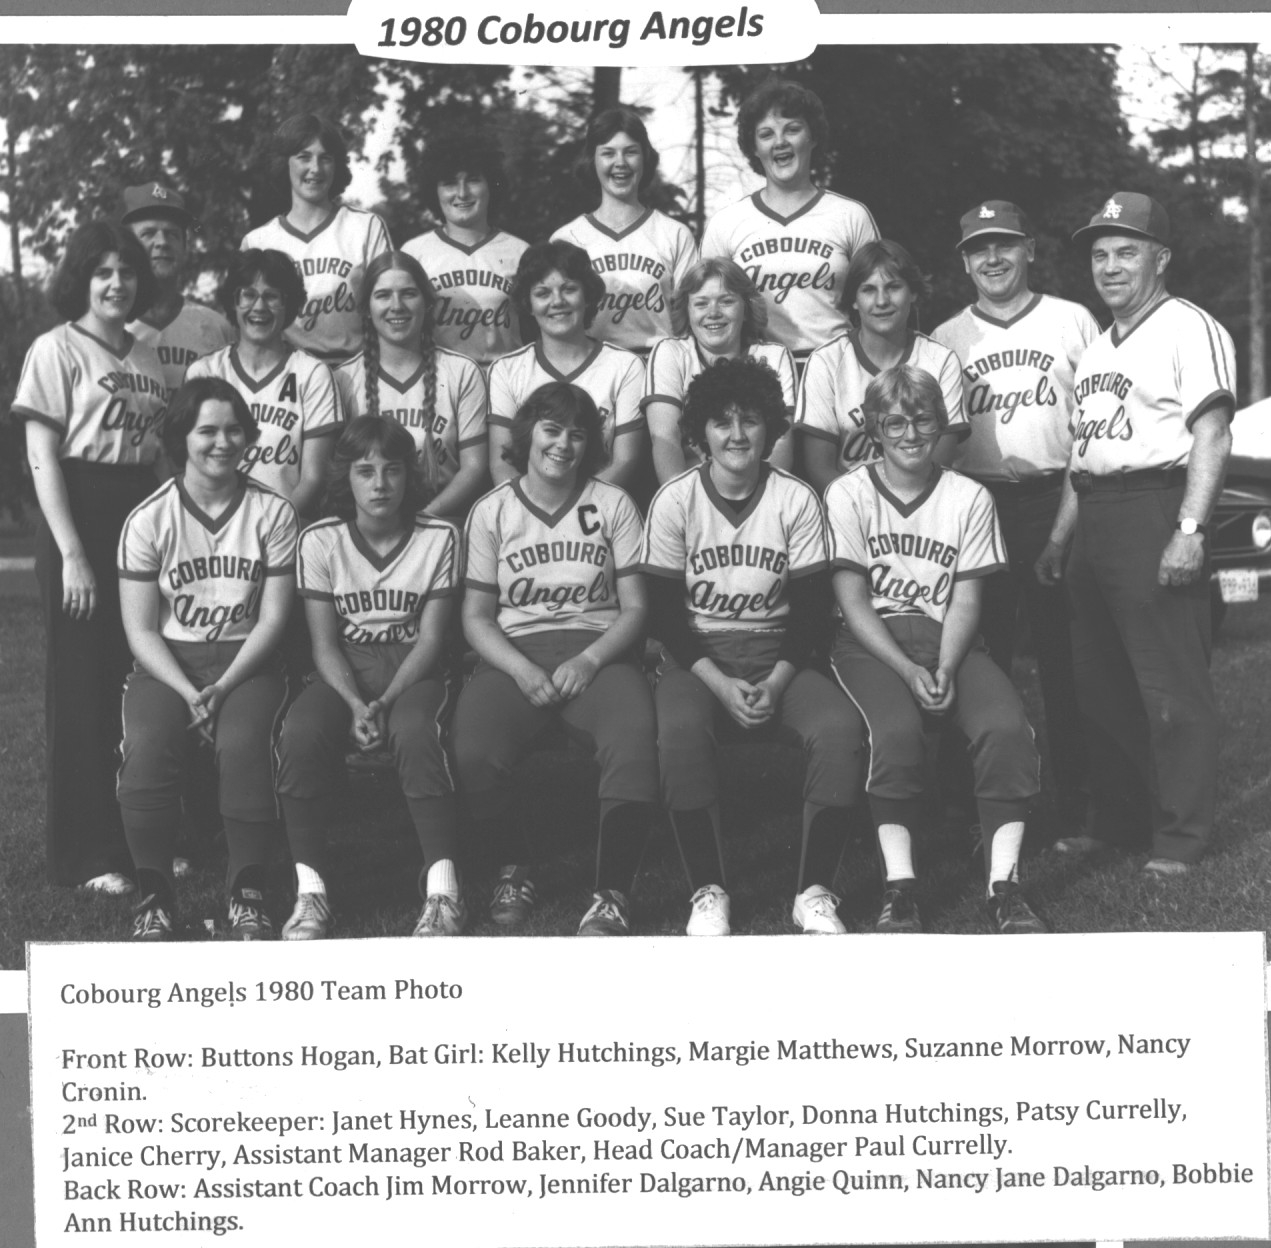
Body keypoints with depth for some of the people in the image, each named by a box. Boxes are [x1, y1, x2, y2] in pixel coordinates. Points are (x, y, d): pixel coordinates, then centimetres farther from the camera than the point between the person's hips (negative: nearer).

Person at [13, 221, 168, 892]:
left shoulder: (147, 356, 13)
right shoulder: (56, 349, -3)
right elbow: (43, 459, -8)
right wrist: (72, 554, -15)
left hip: (143, 516, 5)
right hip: (79, 517, -5)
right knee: (83, 686, -1)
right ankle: (88, 855, 6)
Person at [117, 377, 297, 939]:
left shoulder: (273, 513, 0)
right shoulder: (148, 521, 0)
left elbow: (273, 617, -2)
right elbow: (141, 629, -1)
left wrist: (223, 688, -15)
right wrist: (189, 693, -16)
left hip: (246, 660, 0)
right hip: (168, 662, 0)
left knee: (244, 745, -31)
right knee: (146, 750, -29)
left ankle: (248, 893, -14)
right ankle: (155, 894, -9)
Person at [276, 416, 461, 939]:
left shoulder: (438, 537, -3)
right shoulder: (320, 540, -1)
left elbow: (430, 637, -6)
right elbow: (324, 641, -3)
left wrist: (385, 702, -20)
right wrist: (355, 703, -21)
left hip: (413, 667, -1)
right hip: (345, 669, 1)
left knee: (414, 730, -36)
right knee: (300, 733, -31)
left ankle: (442, 888, -30)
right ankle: (309, 890, -24)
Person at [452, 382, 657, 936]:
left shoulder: (613, 504, 10)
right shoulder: (491, 511, 10)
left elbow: (634, 608, 7)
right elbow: (476, 616, 7)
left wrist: (589, 660, -11)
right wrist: (521, 669, -11)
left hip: (597, 651, 0)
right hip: (514, 653, 0)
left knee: (634, 746, -34)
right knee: (473, 755, -31)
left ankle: (612, 896, -20)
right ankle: (512, 870, -3)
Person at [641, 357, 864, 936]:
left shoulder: (796, 500, 0)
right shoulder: (675, 500, -3)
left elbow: (811, 607, -1)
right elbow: (664, 611, -4)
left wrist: (775, 683, -16)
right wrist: (721, 685, -17)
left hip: (777, 654, 1)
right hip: (695, 657, -1)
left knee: (840, 727, -29)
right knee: (679, 731, -35)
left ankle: (815, 890, -16)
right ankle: (707, 891, -21)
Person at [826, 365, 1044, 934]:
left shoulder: (968, 497, 9)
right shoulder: (848, 495, 2)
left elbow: (966, 600, 3)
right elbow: (853, 601, -4)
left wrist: (944, 668, -15)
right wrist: (907, 670, -16)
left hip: (946, 639, 2)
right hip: (872, 644, -2)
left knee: (1007, 727, -27)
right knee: (896, 730, -34)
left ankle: (1003, 887, -23)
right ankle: (898, 888, -26)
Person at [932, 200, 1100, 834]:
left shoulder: (1073, 321, 8)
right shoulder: (945, 340, 12)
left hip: (1057, 502, -1)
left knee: (1066, 657, 0)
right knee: (983, 654, 2)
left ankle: (1074, 800, 7)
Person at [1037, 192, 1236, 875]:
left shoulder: (1189, 328, -5)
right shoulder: (1096, 348, 22)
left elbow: (1212, 435, -13)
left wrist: (1189, 529, -21)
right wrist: (1060, 537, 20)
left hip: (1156, 512, -9)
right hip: (1094, 521, 9)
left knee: (1172, 687, -6)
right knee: (1098, 686, 11)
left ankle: (1180, 835, 0)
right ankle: (1115, 820, 21)